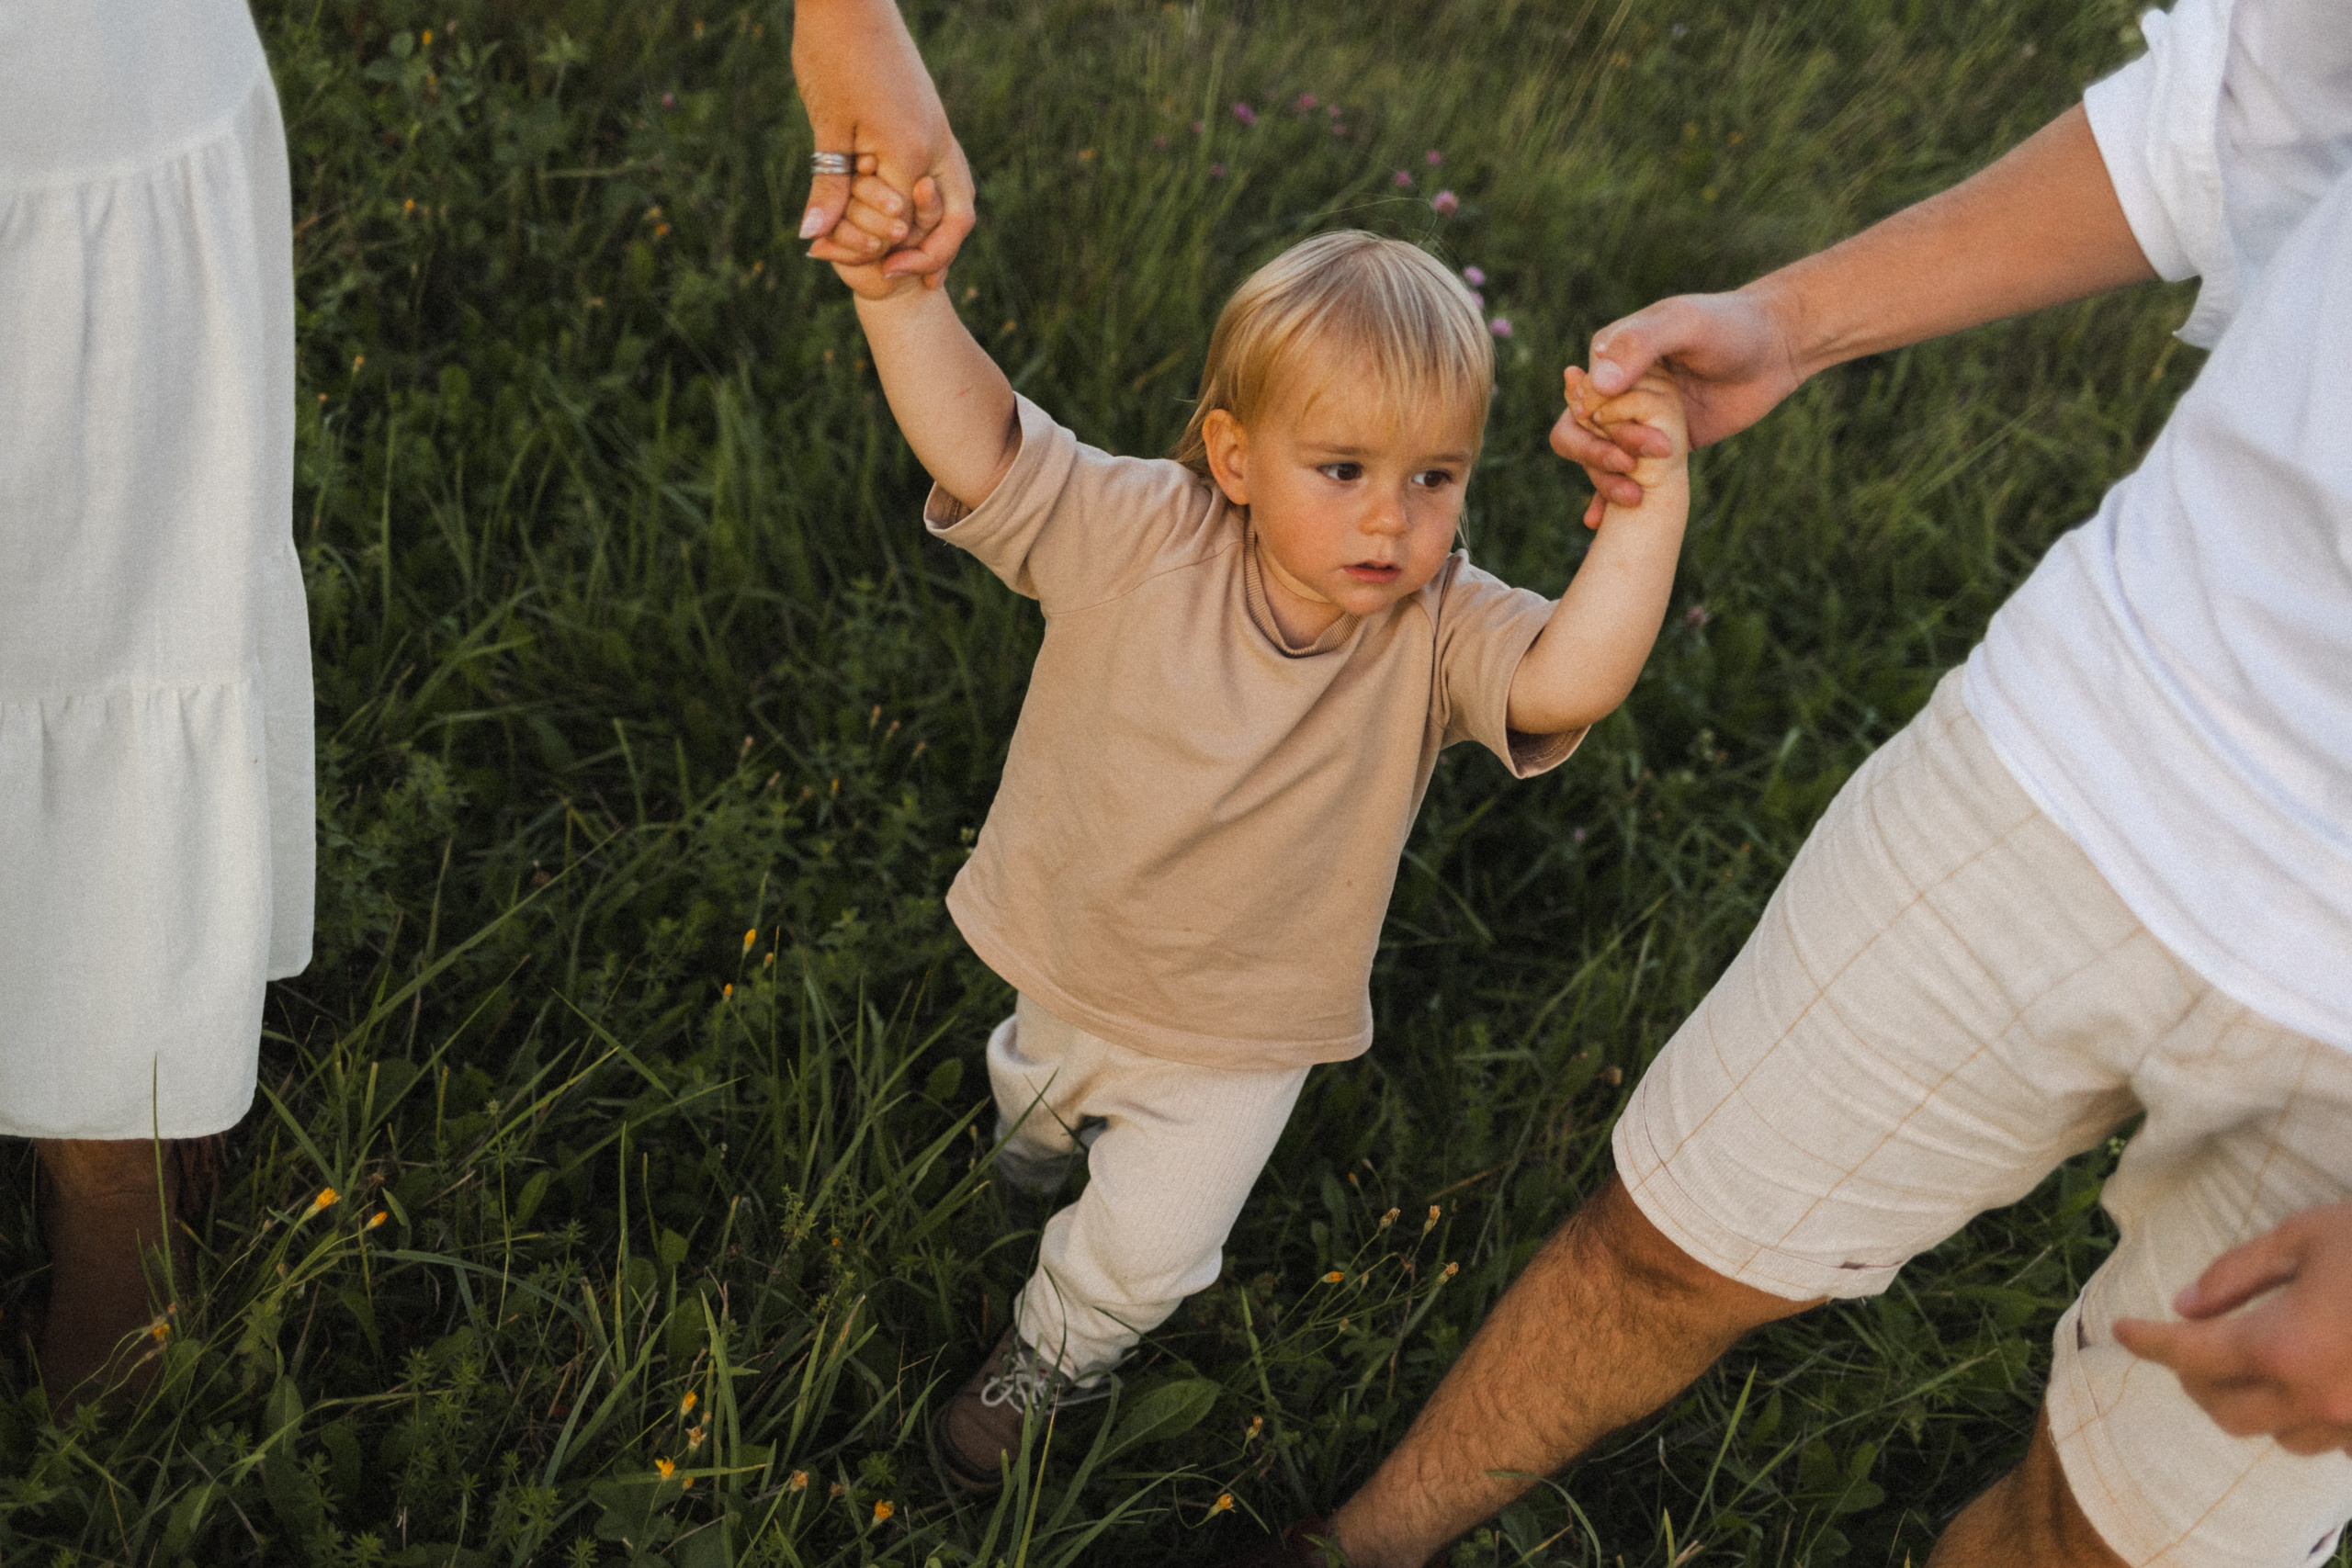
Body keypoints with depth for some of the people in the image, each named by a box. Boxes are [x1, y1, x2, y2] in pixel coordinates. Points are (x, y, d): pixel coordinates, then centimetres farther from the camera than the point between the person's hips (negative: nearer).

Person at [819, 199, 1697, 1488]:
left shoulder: (1441, 632, -28)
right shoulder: (1141, 540, -28)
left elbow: (1567, 680, -46)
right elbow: (975, 442, -35)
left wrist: (1646, 510, -56)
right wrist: (898, 292, -51)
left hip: (1240, 1036, -1)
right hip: (1068, 960, 2)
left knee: (1146, 1250, 16)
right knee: (1031, 1124, 36)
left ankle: (1056, 1352, 51)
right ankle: (1039, 1151, 74)